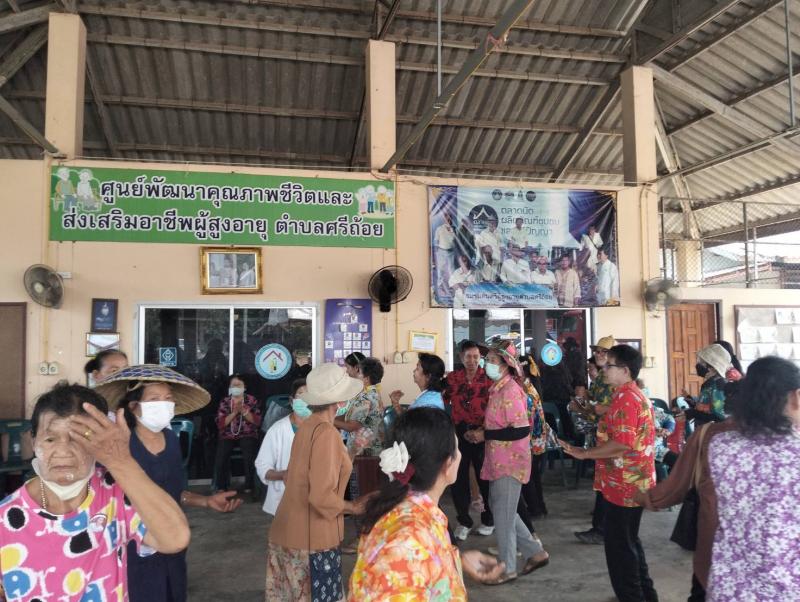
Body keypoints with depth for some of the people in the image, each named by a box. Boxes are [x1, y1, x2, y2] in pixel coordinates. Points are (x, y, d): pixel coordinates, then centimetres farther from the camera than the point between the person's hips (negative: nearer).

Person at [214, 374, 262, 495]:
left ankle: (249, 488, -15)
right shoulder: (224, 402, 9)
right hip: (228, 435, 1)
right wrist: (234, 412, -12)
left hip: (247, 435, -1)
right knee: (221, 456, -27)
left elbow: (257, 421, -2)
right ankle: (221, 488, -11)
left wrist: (243, 411, -14)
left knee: (249, 457, -30)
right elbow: (220, 424, 0)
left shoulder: (252, 400, 6)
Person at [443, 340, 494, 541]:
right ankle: (464, 521, 22)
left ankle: (488, 520, 27)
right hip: (458, 434, 2)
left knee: (484, 478, 8)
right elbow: (443, 403, 5)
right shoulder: (452, 378, 3)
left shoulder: (487, 378, -3)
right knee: (458, 479, 6)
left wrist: (481, 431, -16)